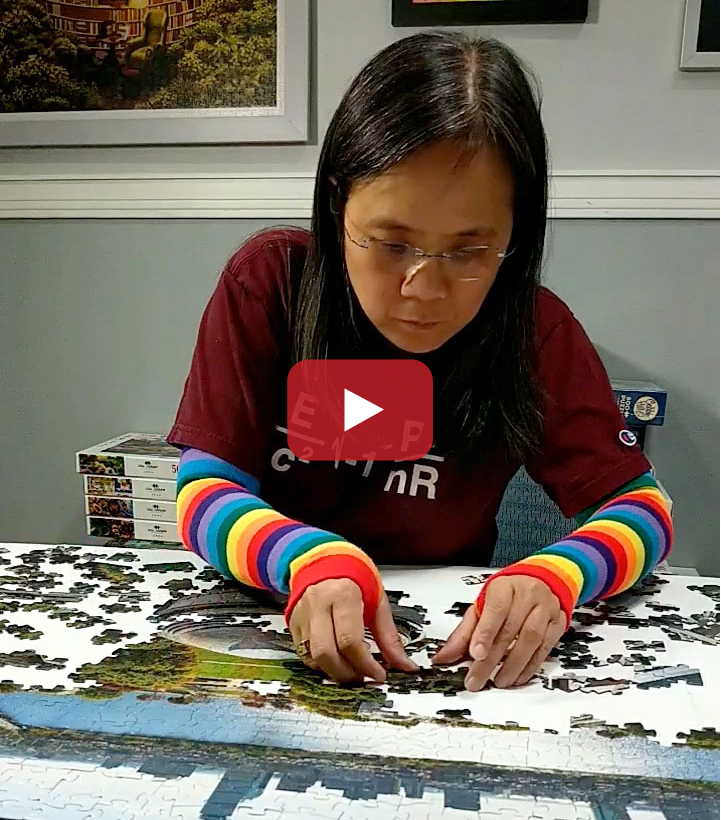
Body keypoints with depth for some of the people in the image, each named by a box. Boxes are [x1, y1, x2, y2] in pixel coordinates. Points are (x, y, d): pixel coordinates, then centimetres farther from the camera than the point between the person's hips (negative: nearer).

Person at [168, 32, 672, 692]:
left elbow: (640, 507, -7)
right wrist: (312, 560, -32)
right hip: (268, 627, 0)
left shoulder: (537, 330, -10)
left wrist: (551, 578, -28)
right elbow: (202, 491, -13)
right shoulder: (267, 284, -12)